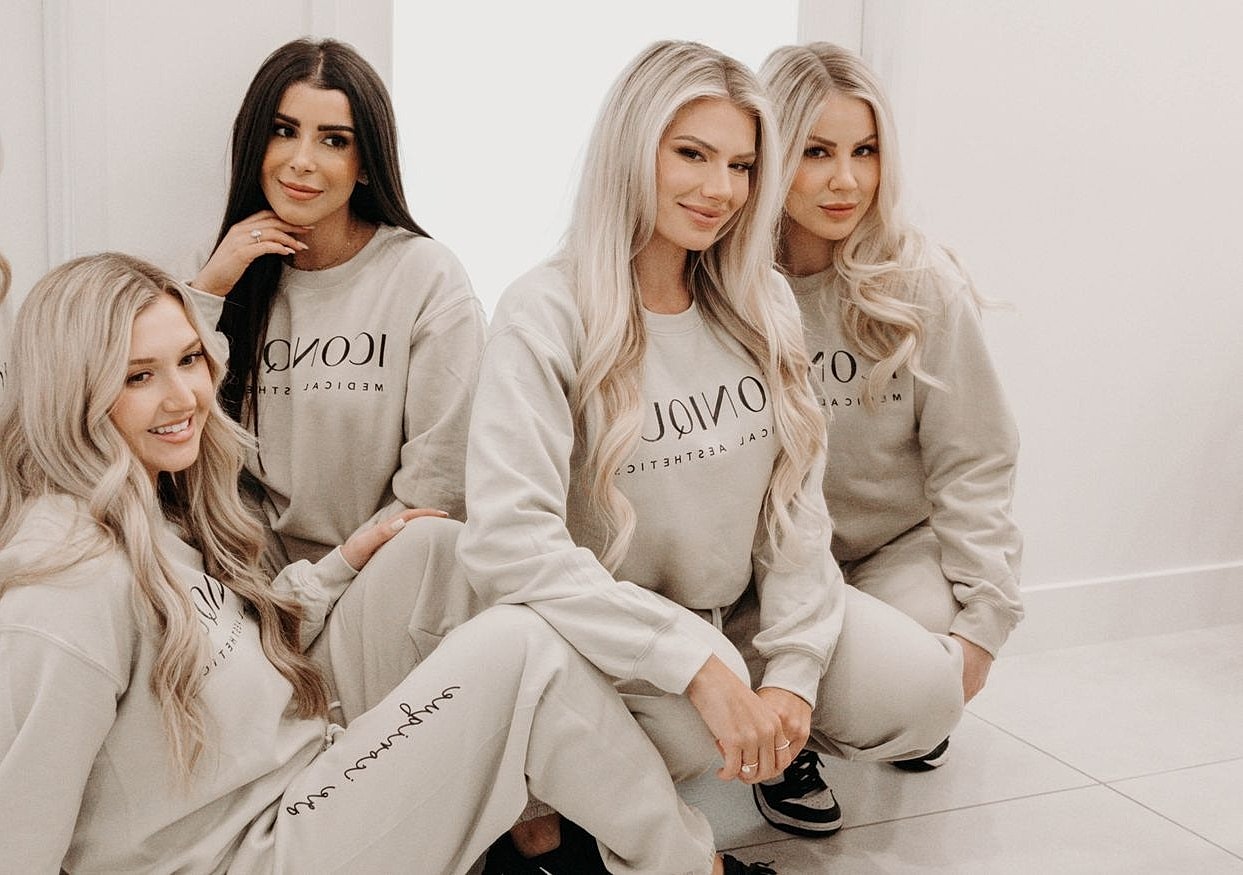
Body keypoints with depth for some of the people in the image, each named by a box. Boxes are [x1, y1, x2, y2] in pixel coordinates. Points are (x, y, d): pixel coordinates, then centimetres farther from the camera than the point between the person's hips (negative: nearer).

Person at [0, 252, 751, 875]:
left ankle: (537, 814, 5)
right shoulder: (74, 581, -23)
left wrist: (344, 564, 7)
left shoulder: (157, 512, 6)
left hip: (299, 790, 9)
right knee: (520, 646, -14)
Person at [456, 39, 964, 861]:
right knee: (692, 719, -34)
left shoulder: (763, 303, 0)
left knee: (922, 692, -15)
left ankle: (775, 740, 16)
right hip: (617, 628, -5)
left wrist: (792, 672, -12)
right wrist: (698, 664, -31)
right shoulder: (548, 315, -18)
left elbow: (796, 500, 0)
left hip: (745, 606, 5)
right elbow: (506, 539, -28)